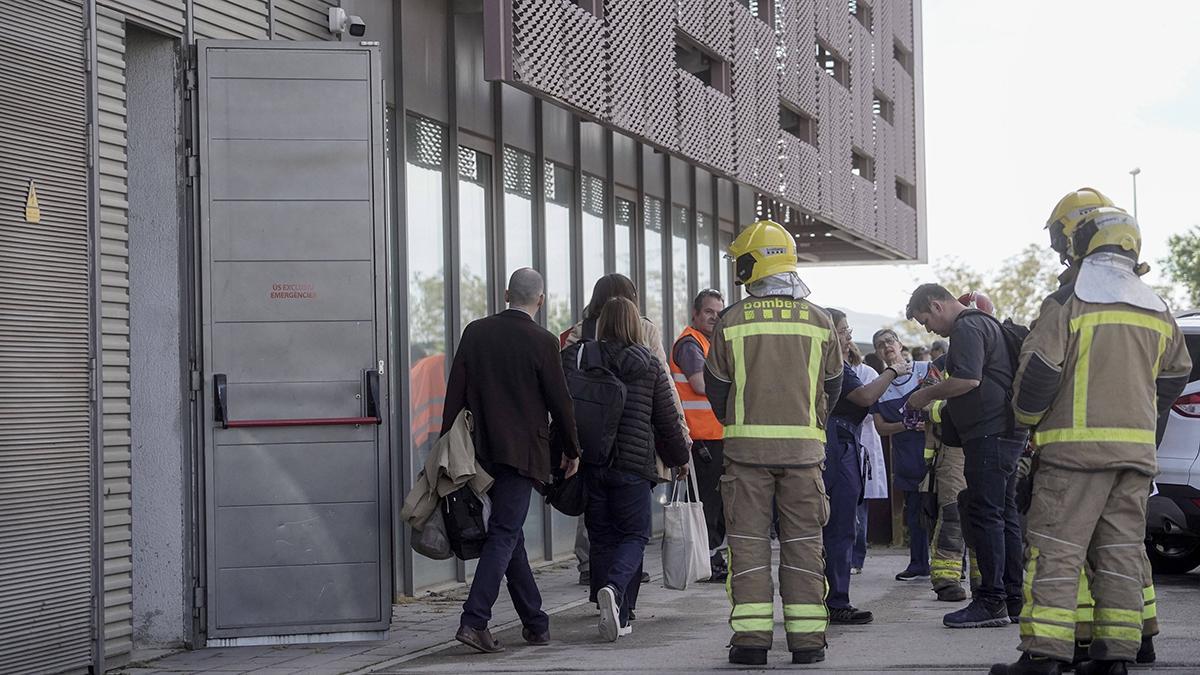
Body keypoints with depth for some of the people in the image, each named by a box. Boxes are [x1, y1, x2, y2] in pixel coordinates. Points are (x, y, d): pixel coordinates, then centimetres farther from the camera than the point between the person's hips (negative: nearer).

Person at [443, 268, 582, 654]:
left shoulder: (475, 333, 4)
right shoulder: (542, 342, -8)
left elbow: (455, 393, 4)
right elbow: (560, 401, -3)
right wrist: (571, 451, 10)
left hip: (483, 450, 5)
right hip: (522, 452, -5)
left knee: (510, 534, 14)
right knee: (504, 535, -5)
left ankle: (535, 623, 21)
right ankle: (474, 620, -17)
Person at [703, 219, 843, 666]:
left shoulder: (732, 322, -3)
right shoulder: (819, 322, 3)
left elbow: (715, 390, 4)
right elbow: (832, 387, 11)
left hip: (747, 445, -1)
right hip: (804, 446, 1)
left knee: (748, 541, 3)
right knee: (803, 541, 7)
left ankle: (751, 636, -1)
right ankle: (806, 637, 6)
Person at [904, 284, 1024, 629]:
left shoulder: (966, 328, -11)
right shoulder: (985, 323, 23)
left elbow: (967, 380, -23)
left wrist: (927, 394, -10)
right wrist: (936, 402, 23)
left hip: (989, 433, -11)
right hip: (1008, 432, 11)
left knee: (986, 516, -9)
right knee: (1005, 516, 11)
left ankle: (991, 601, -10)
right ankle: (1013, 599, 14)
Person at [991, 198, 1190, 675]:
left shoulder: (1068, 303, -8)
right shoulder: (1156, 309, 14)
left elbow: (1039, 370, -10)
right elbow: (1174, 377, 22)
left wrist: (1027, 417, 8)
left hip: (1077, 444, -6)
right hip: (1137, 448, 6)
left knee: (1056, 549, -6)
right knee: (1121, 549, 9)